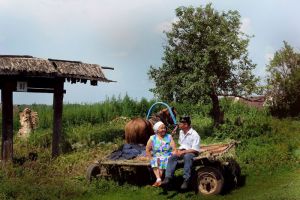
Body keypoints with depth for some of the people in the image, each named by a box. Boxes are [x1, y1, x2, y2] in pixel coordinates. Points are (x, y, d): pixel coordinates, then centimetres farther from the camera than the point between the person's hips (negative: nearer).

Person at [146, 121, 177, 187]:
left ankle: (158, 179, -30)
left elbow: (174, 149, 1)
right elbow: (147, 150, 7)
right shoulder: (152, 138, 9)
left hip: (168, 157, -1)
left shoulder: (169, 137, 9)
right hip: (156, 157, 1)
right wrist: (151, 158, -6)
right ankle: (158, 179, -44)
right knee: (155, 162, -31)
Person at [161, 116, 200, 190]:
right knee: (172, 157, -22)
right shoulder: (181, 132, 14)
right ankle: (168, 178, -32)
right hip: (182, 151, 7)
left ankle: (186, 180, -40)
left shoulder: (194, 134, -11)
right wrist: (179, 150, 4)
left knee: (187, 157, -39)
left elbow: (195, 150, -15)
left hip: (191, 152, -6)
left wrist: (183, 152, -20)